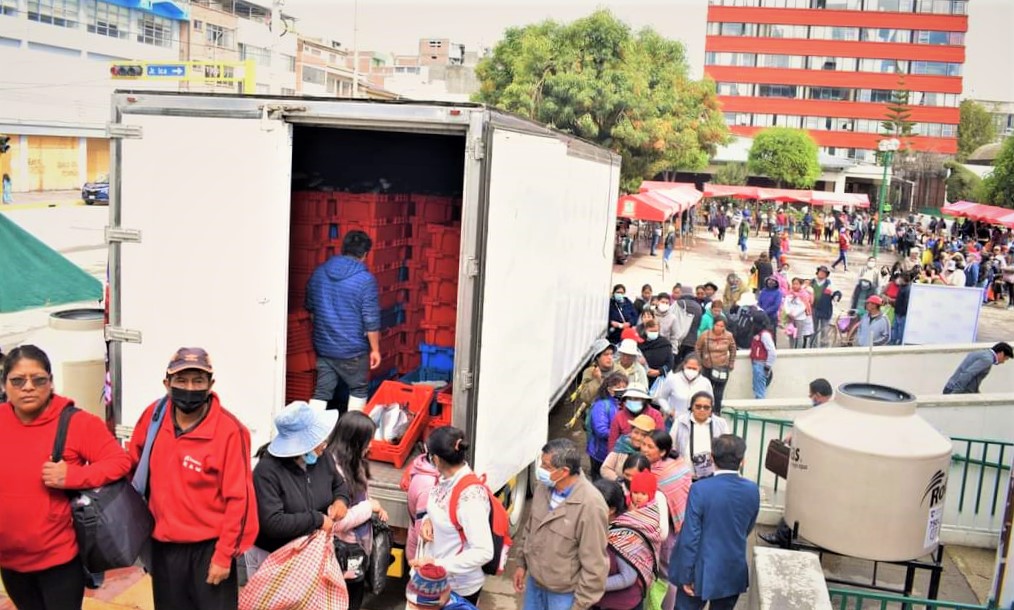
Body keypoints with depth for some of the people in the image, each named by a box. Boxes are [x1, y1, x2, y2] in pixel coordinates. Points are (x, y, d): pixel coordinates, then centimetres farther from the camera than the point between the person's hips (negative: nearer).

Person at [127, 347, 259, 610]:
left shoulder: (229, 430, -19)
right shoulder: (153, 415, -3)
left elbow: (238, 498, -15)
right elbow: (133, 462, 14)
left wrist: (224, 554, -13)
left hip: (209, 547, -5)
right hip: (164, 545, 5)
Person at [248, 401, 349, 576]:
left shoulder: (322, 459, -3)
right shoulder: (267, 471, -24)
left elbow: (339, 484, 17)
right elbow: (272, 523, -30)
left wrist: (341, 500, -6)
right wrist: (317, 520, -26)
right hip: (270, 556, -5)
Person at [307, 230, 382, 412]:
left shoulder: (319, 272, 2)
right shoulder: (365, 279, -16)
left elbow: (310, 308, 14)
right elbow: (371, 320, -15)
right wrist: (375, 349, -5)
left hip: (323, 346, 5)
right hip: (353, 349, -4)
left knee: (322, 391, 11)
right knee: (358, 390, 16)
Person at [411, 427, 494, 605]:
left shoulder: (470, 496, -32)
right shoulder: (446, 478, -8)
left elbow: (484, 552, -32)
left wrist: (438, 564, -31)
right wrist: (428, 520, -8)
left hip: (459, 587, -7)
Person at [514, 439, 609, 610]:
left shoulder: (590, 505, -30)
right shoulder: (544, 487, -7)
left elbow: (594, 564, -23)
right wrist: (522, 563, 14)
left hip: (564, 592, -6)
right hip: (534, 581, 7)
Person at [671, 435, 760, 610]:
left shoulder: (700, 489, -19)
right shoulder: (753, 490, -6)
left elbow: (690, 535, -17)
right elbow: (747, 530, 9)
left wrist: (687, 574, -8)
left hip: (702, 570, -4)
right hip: (734, 571, 4)